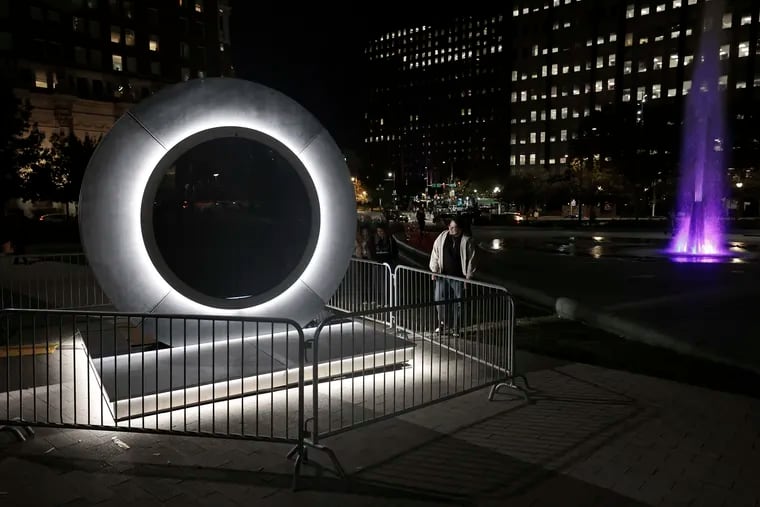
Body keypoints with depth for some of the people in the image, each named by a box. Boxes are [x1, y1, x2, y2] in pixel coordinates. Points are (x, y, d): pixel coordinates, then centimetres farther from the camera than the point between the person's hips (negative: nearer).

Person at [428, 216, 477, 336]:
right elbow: (435, 254, 7)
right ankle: (443, 323, 27)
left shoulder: (467, 241, -8)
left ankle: (456, 328, 19)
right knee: (439, 300, 6)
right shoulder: (442, 237, 0)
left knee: (458, 303, 4)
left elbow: (471, 260, -5)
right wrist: (434, 270, 3)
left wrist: (468, 276, -8)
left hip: (458, 277, -3)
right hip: (442, 275, 3)